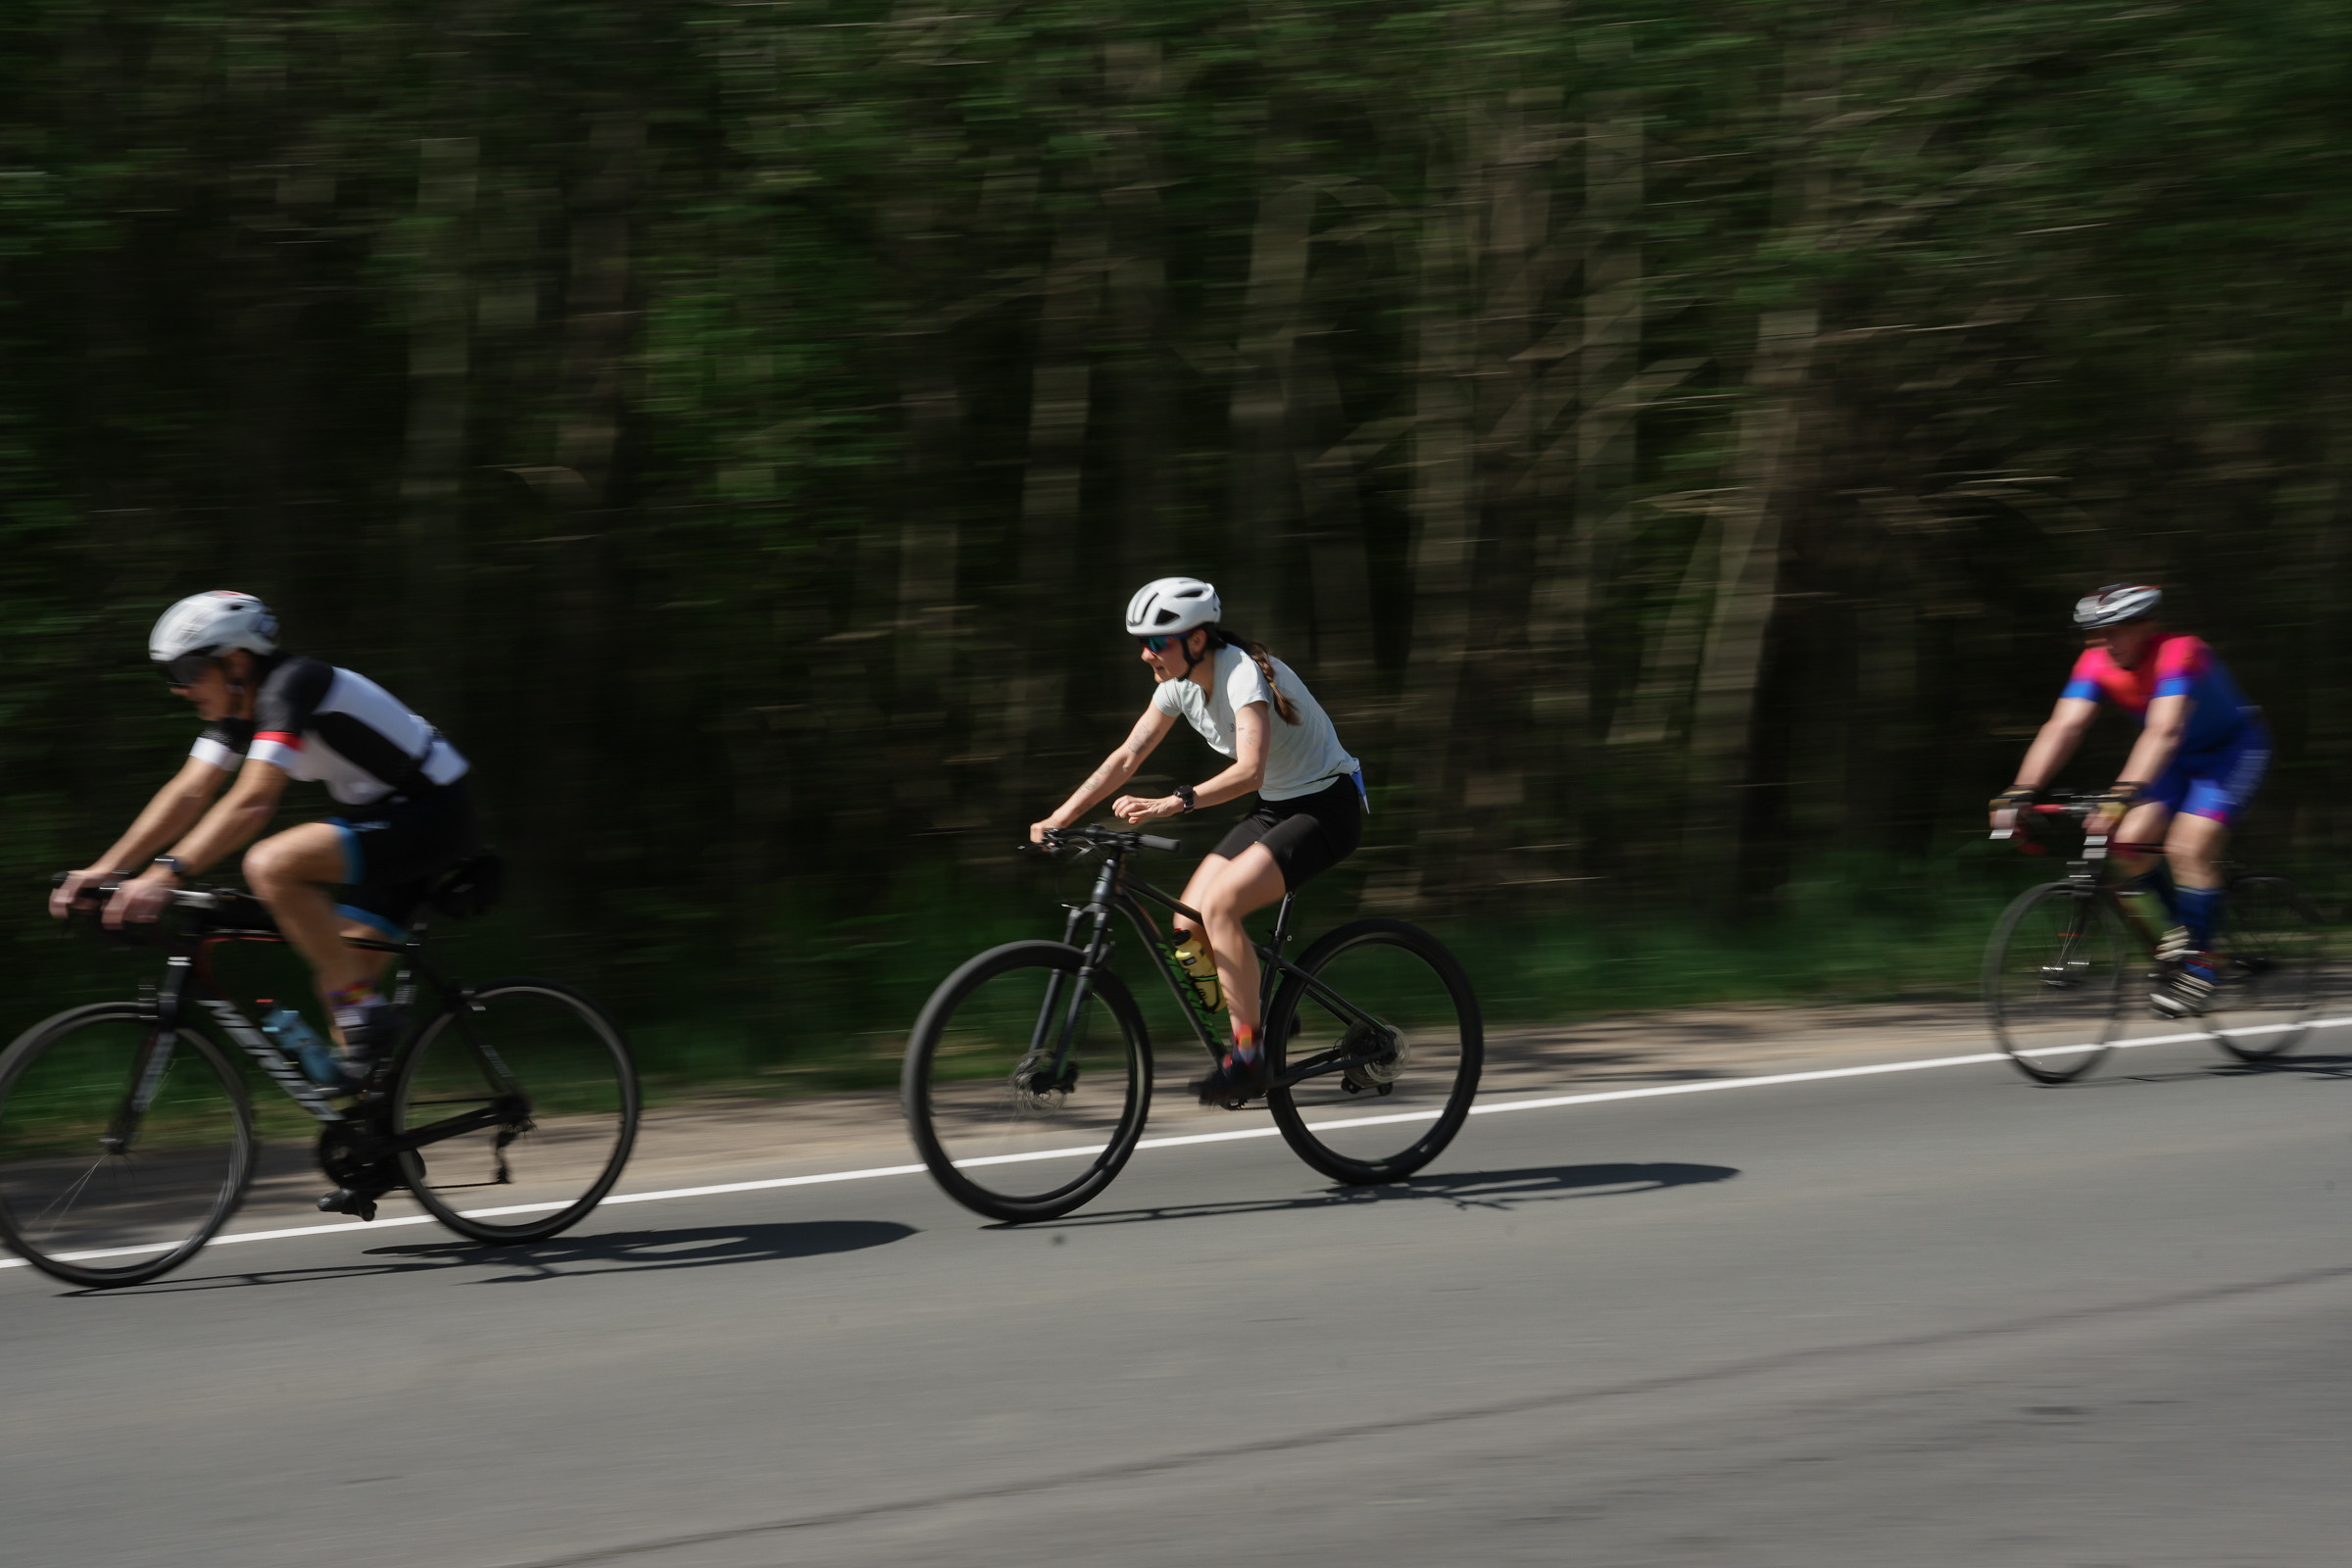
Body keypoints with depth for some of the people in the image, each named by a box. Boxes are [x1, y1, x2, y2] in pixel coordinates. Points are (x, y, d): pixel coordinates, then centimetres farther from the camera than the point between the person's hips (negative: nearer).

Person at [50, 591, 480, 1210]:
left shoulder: (293, 688, -22)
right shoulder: (239, 707, 7)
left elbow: (251, 803, -32)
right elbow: (187, 794, 6)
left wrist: (165, 875, -38)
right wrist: (105, 869, -3)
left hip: (434, 814, -10)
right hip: (385, 818, 10)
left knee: (271, 866, -28)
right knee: (339, 982, 7)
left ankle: (366, 1014, -17)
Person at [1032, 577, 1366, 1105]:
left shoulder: (1243, 673, -25)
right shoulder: (1180, 684, 0)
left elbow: (1249, 770, -38)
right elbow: (1127, 757, 3)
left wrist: (1173, 803, -50)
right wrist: (1060, 817, -6)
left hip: (1327, 806, -8)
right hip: (1275, 806, 8)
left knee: (1218, 904, -26)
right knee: (1186, 928, -6)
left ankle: (1247, 1059, -21)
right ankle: (1262, 1019, 14)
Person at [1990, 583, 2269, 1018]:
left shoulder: (2178, 652, -33)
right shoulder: (2098, 664, -14)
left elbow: (2164, 732, -46)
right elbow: (2063, 727, -22)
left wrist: (2122, 795, -58)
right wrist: (2019, 793, -34)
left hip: (2235, 749, -6)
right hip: (2181, 760, 6)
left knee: (2188, 848, -23)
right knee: (2128, 842, -13)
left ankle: (2198, 967, -11)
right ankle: (2182, 925, 11)